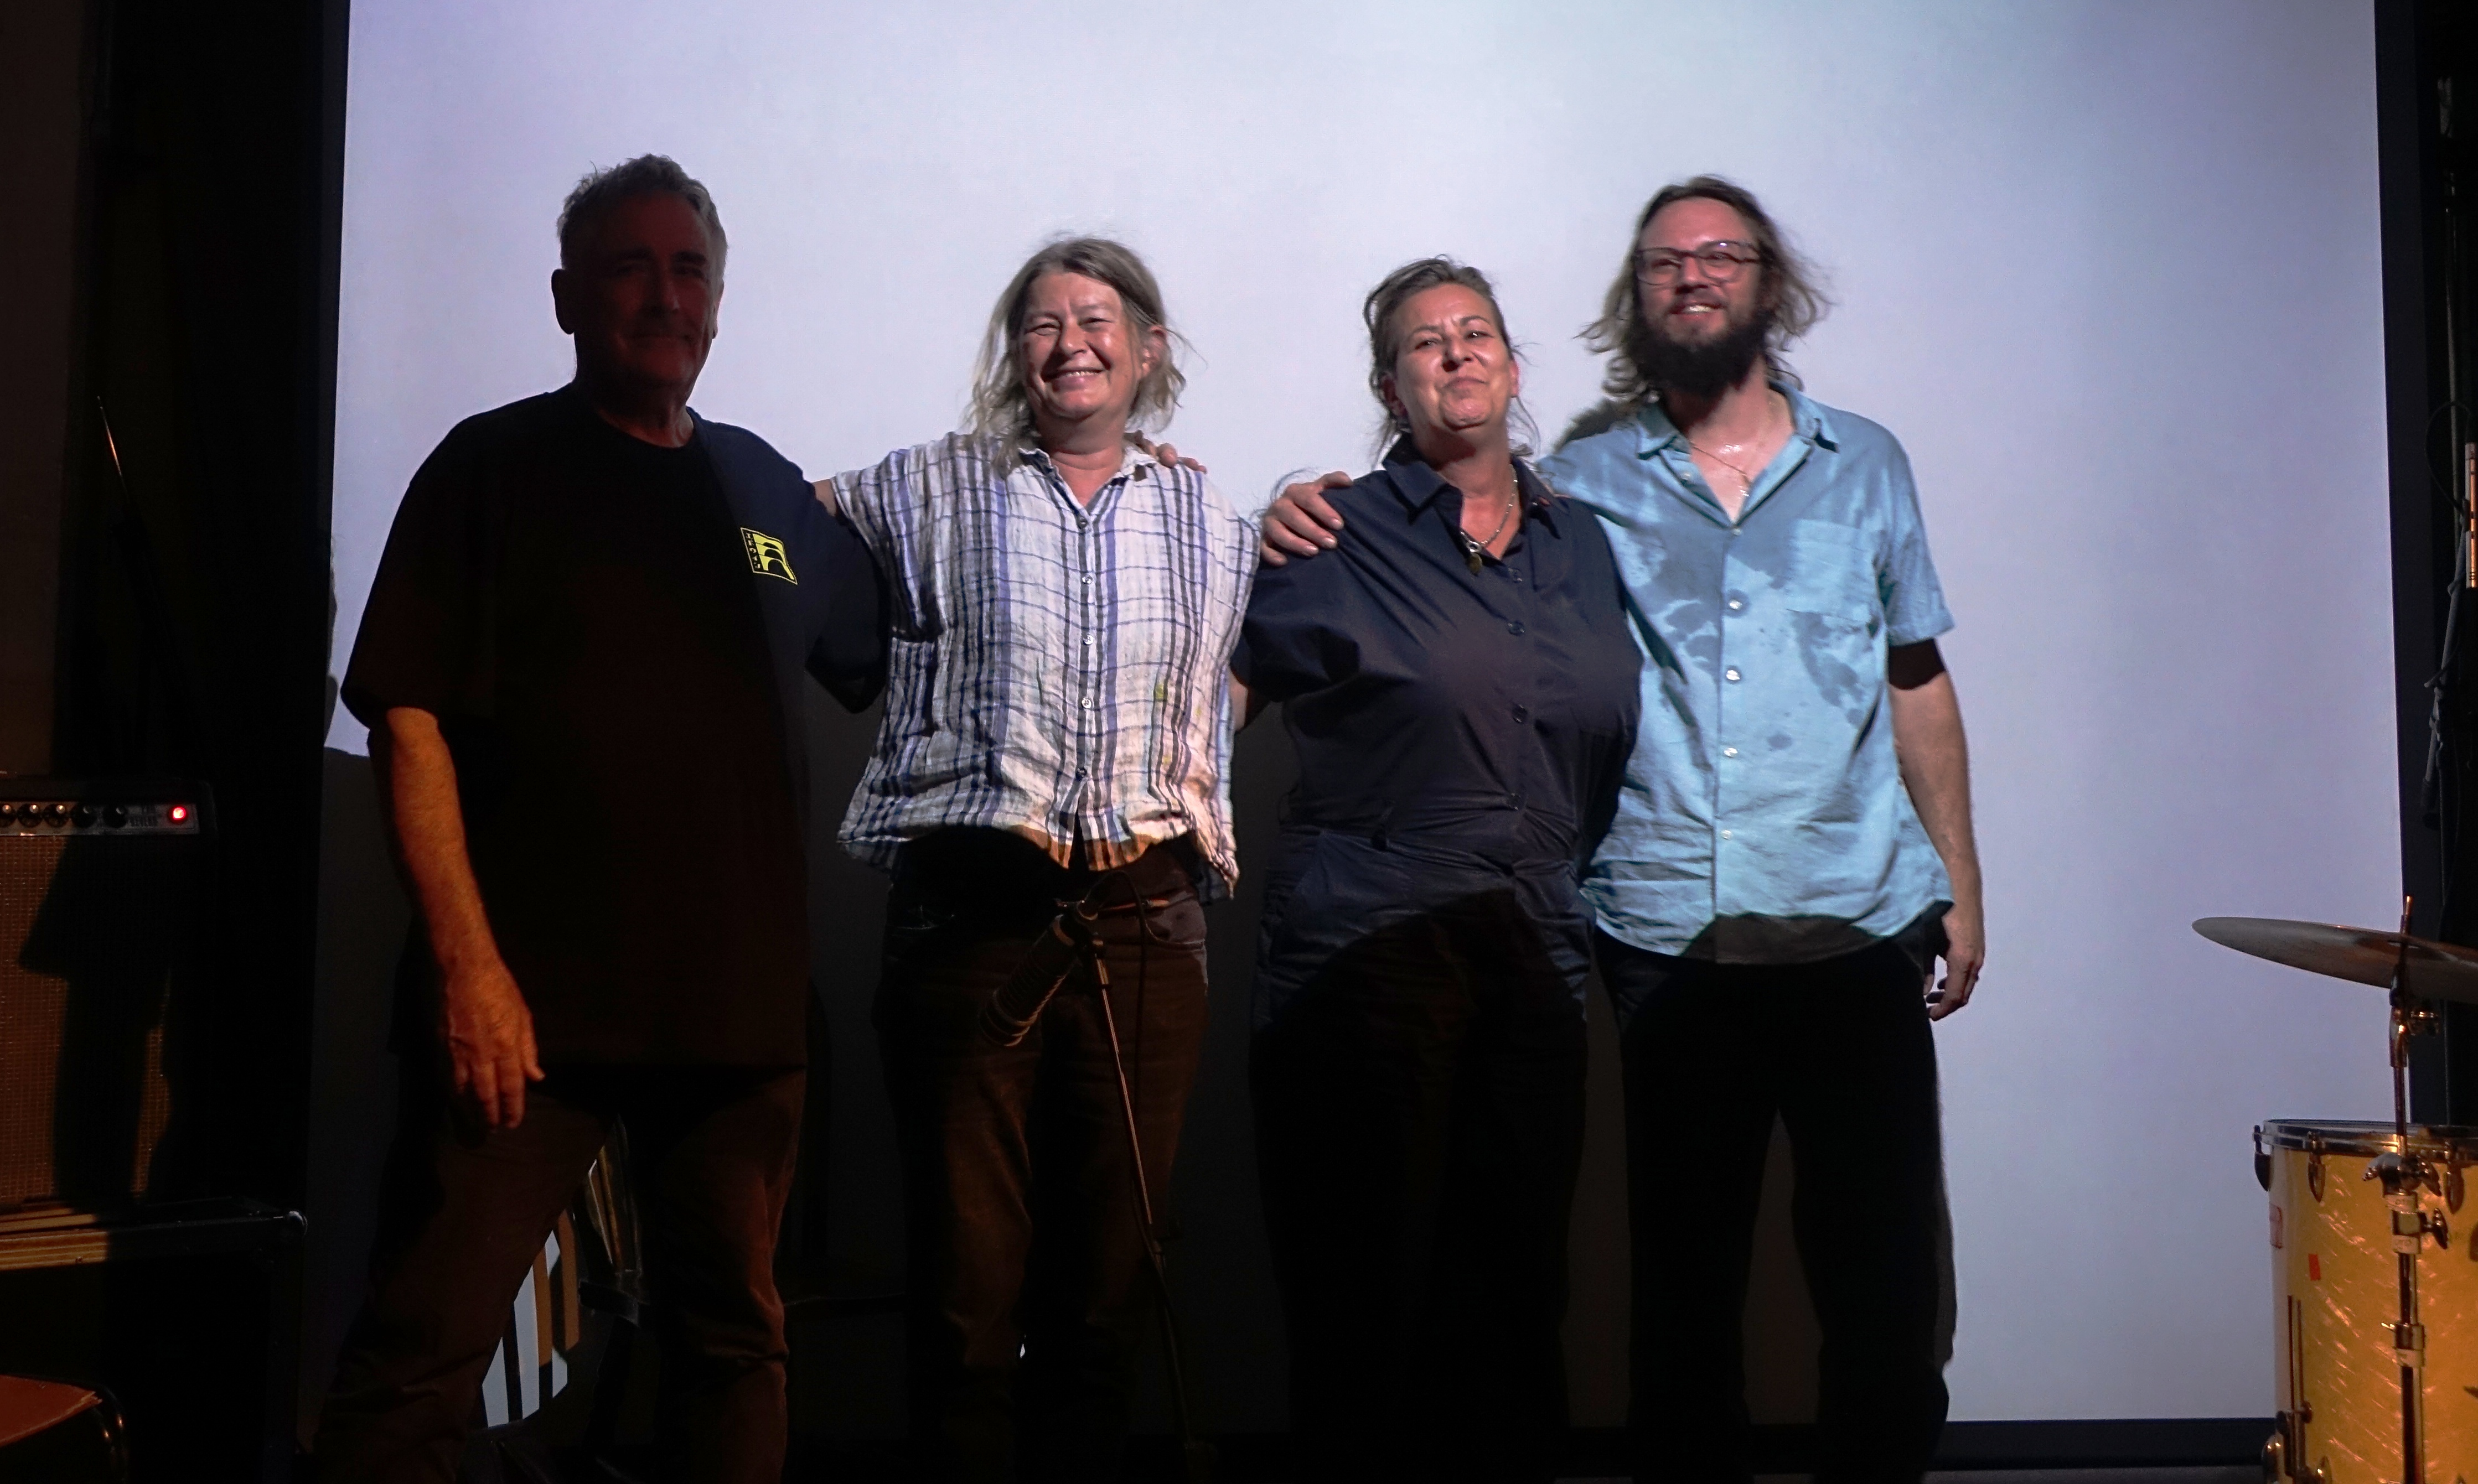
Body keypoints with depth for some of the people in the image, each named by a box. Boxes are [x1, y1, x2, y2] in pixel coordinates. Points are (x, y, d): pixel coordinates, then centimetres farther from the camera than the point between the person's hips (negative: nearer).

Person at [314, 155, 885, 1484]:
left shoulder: (771, 492, 15)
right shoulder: (495, 466, 2)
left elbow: (898, 673, 27)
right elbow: (410, 718, -6)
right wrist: (466, 961, -15)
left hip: (742, 1004, 4)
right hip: (528, 1001, -4)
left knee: (734, 1338, 11)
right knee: (419, 1360, -4)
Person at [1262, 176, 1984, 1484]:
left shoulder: (1862, 465, 11)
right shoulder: (1584, 481, 6)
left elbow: (1918, 685, 14)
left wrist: (1959, 884, 11)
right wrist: (1311, 524, -16)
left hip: (1860, 934, 1)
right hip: (1669, 945, -1)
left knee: (1885, 1276, 5)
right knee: (1686, 1277, 9)